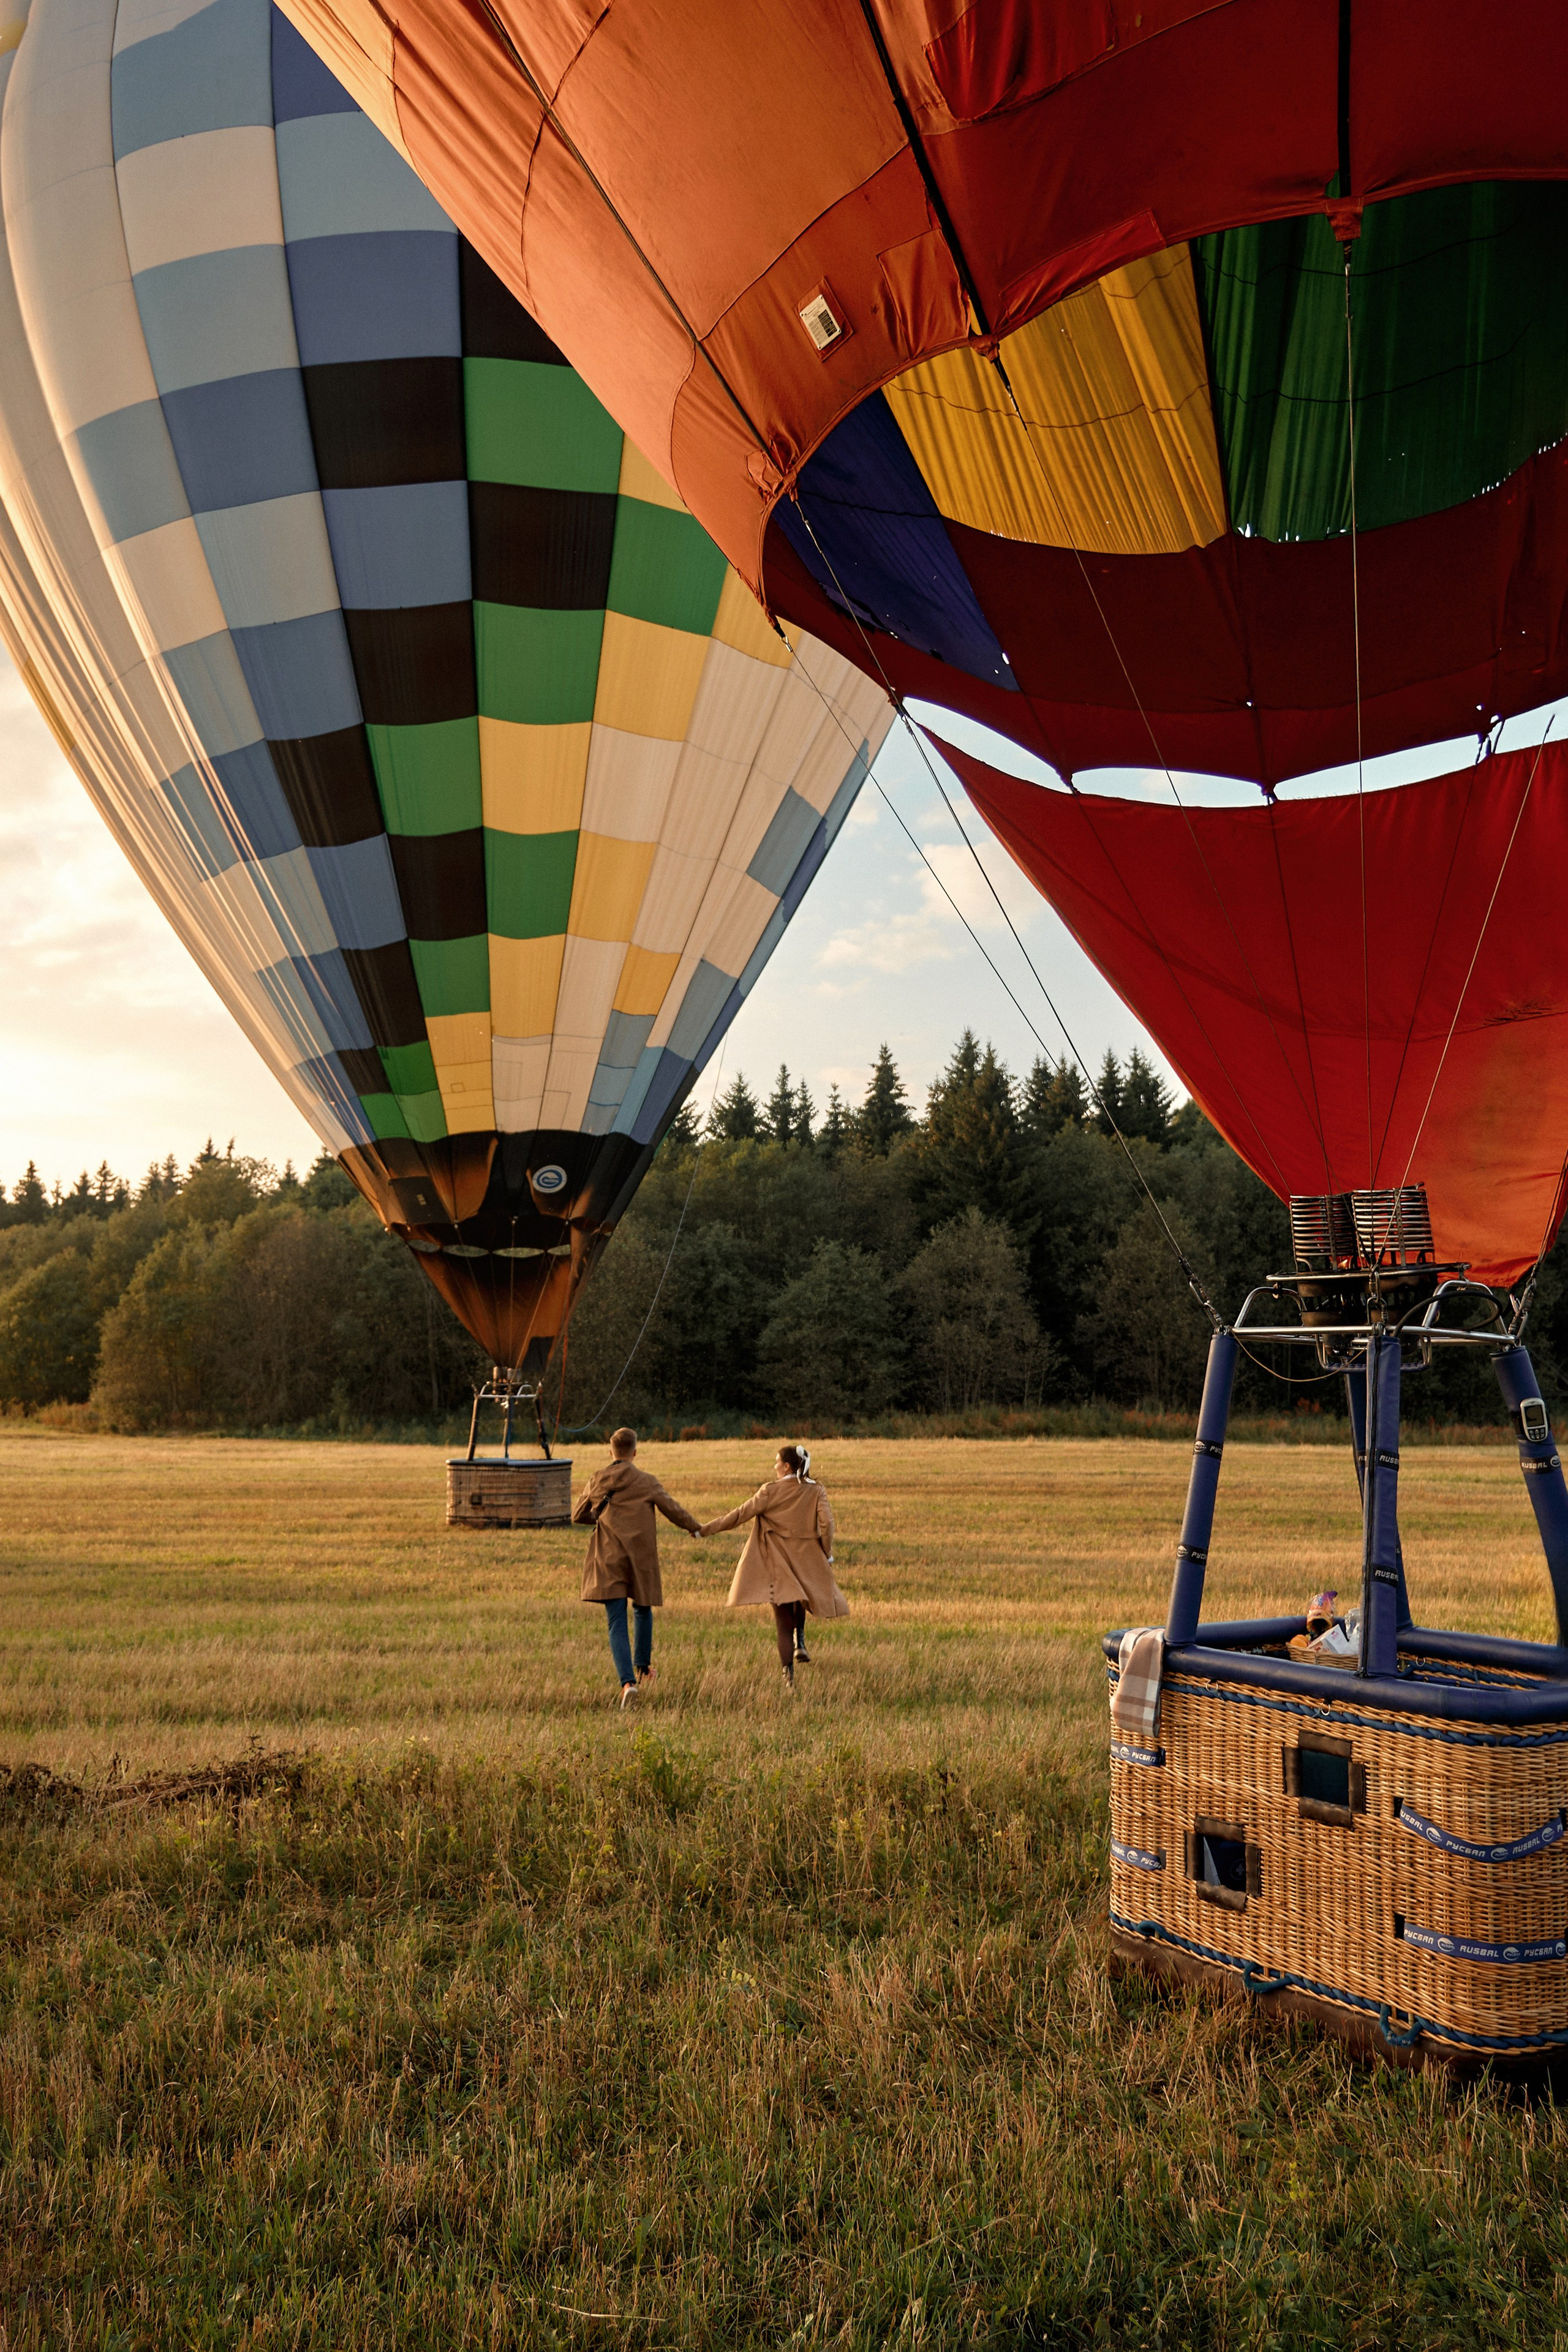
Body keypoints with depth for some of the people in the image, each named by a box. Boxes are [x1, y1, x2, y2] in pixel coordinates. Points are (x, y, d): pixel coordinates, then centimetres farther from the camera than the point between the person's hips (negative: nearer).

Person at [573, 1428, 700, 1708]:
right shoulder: (646, 1482, -4)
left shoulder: (596, 1482, 2)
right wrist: (693, 1526, 21)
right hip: (641, 1559, 0)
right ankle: (642, 1666, 33)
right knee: (643, 1610, 25)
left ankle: (628, 1682, -18)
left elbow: (578, 1517, 12)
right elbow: (673, 1509, 1)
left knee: (617, 1624, -2)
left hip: (609, 1560, 1)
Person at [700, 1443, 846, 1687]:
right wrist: (827, 1554, 1)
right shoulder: (815, 1491, -2)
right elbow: (826, 1522, -13)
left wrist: (705, 1529, 0)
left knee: (783, 1623, 4)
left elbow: (741, 1515, -7)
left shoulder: (771, 1491, -8)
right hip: (807, 1560, 2)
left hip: (778, 1564, -2)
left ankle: (789, 1676, -5)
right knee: (799, 1604, 33)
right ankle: (800, 1642, 11)